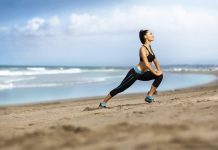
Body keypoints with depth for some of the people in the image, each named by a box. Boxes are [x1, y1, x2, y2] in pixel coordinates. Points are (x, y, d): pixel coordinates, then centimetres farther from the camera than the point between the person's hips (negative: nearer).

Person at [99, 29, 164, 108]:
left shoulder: (149, 47, 9)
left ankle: (149, 96, 0)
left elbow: (155, 60, 14)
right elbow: (146, 64, -26)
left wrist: (159, 70, -2)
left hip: (142, 74, 8)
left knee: (160, 75, -4)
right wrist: (155, 72, -20)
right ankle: (103, 102, 5)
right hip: (135, 73, -8)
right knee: (120, 88, -5)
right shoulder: (143, 48, -18)